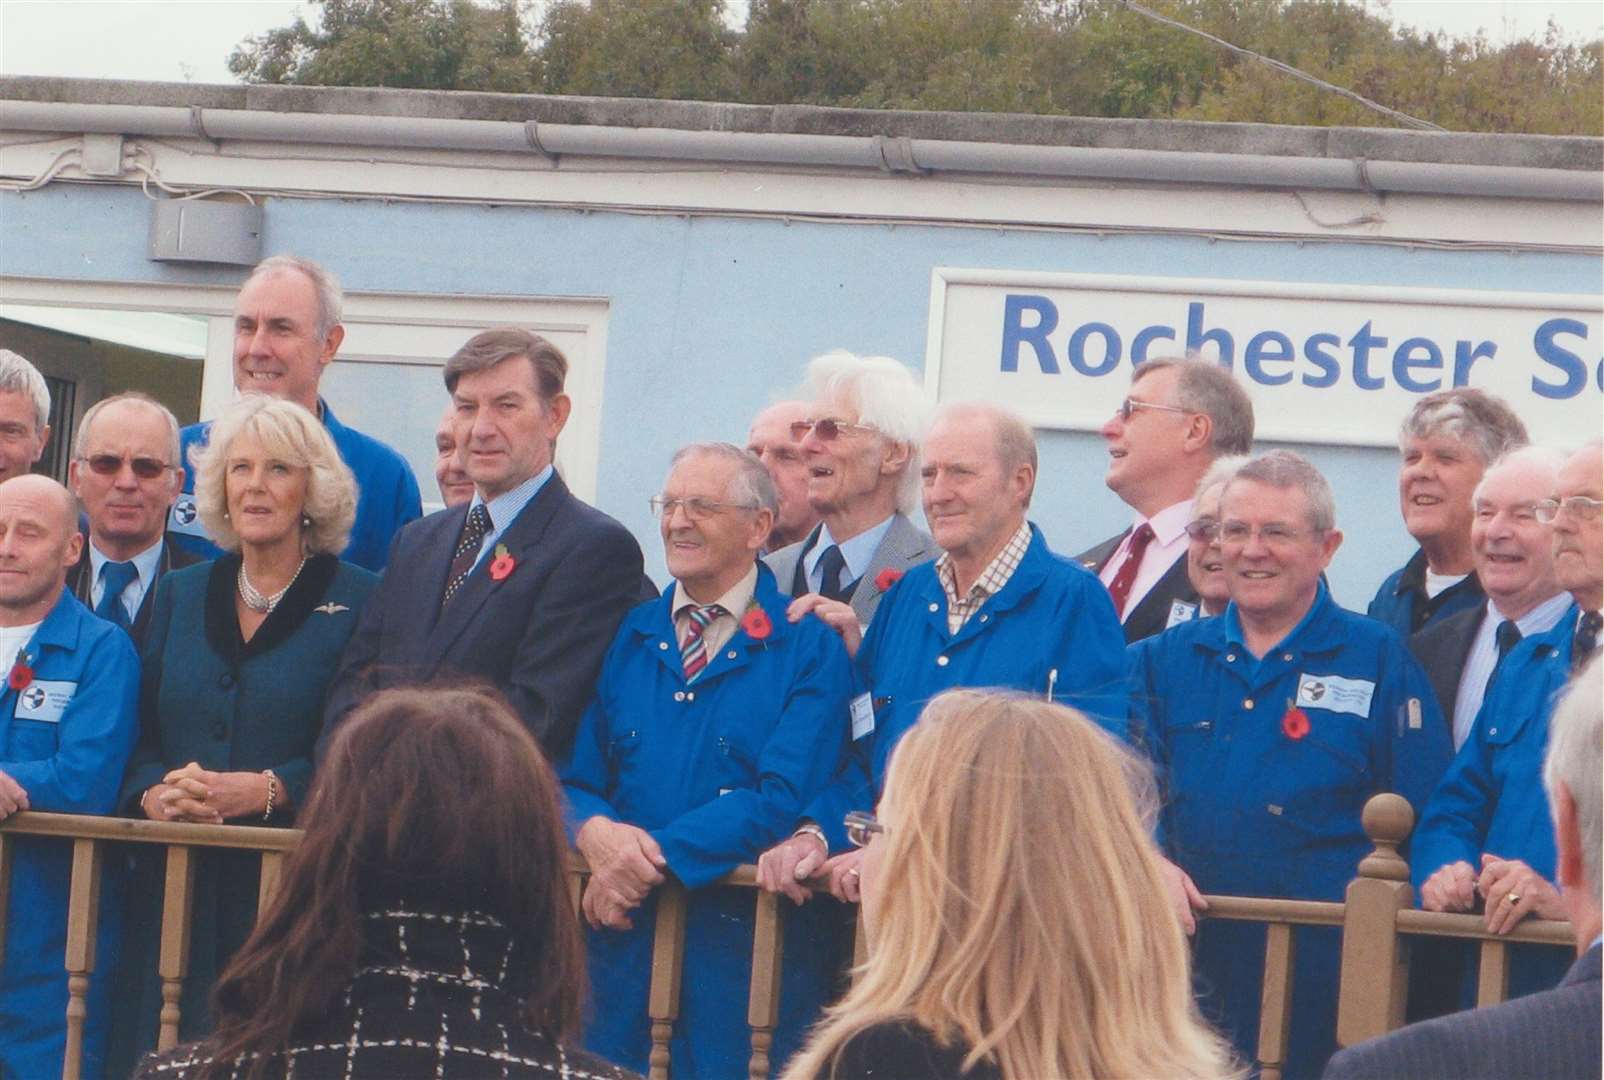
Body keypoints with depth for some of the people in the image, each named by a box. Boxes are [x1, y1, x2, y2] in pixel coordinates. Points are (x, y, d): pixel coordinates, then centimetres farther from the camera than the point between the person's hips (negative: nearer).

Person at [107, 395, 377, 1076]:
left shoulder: (358, 603, 0)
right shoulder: (179, 595, 16)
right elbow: (139, 735, 14)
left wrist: (268, 790, -19)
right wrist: (153, 793, -8)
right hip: (176, 889, 4)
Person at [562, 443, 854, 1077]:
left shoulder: (809, 650, -1)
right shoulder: (627, 638, 14)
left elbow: (783, 800, -12)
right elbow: (573, 779, 11)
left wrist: (657, 855, -19)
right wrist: (595, 830, -13)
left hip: (742, 946, -4)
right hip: (622, 935, 4)